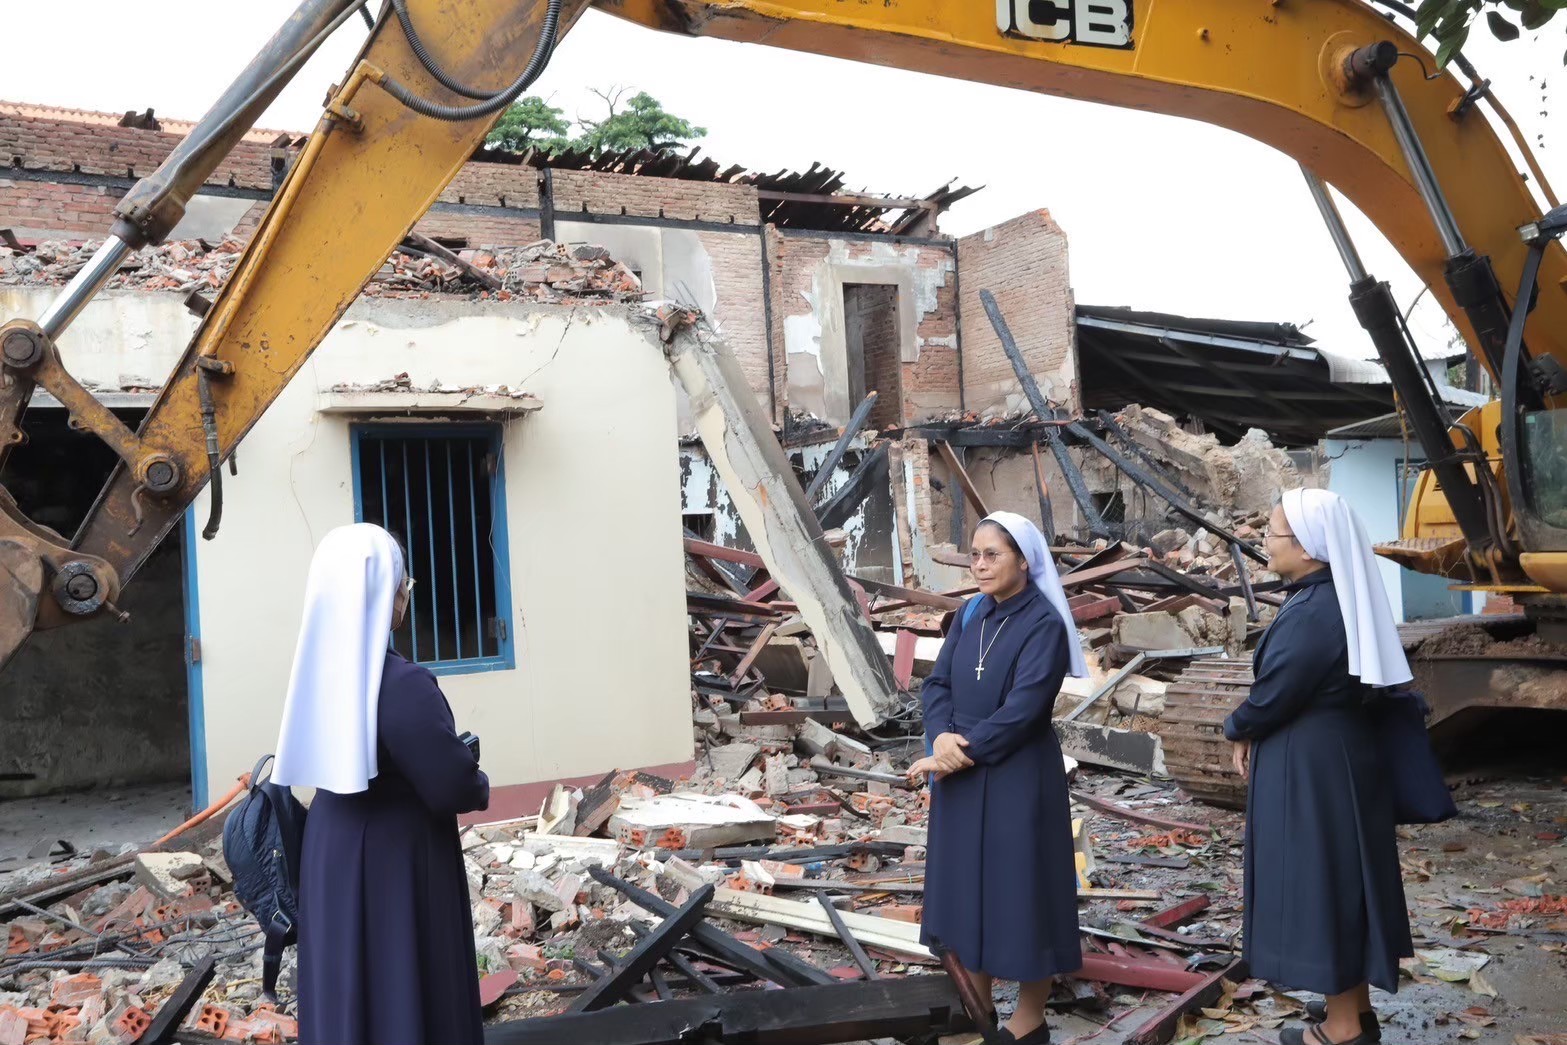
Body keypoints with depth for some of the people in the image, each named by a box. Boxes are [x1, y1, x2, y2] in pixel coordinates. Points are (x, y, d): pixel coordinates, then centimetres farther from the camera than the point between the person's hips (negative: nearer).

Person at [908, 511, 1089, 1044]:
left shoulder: (1045, 625, -13)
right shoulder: (970, 616, 7)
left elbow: (1021, 709, -20)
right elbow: (937, 684, 3)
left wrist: (955, 749, -18)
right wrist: (943, 737, -15)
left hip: (1018, 779, -6)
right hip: (962, 776, 7)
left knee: (1019, 890, 4)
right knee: (967, 887, 13)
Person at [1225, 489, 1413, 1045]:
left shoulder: (1311, 614, -25)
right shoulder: (1338, 599, 5)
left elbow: (1271, 699, -20)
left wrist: (1236, 729, 0)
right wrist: (1252, 728, 4)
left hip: (1310, 766, -9)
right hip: (1337, 753, 9)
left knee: (1319, 882, 3)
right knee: (1341, 879, 17)